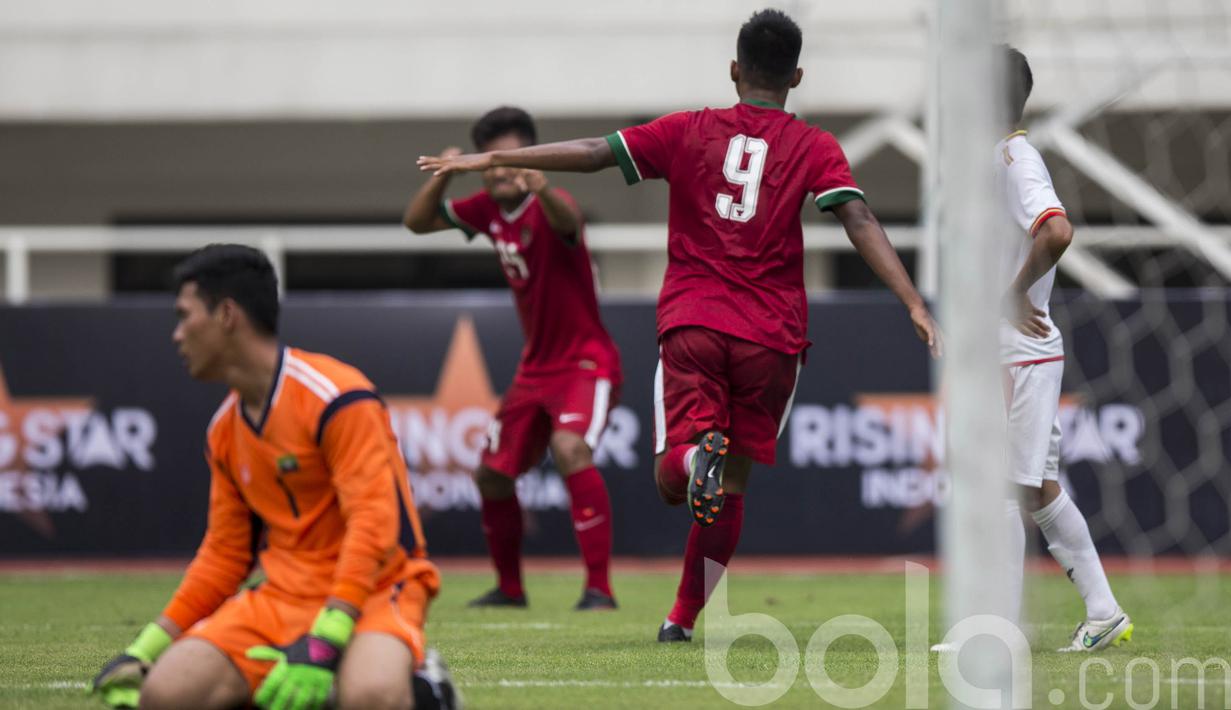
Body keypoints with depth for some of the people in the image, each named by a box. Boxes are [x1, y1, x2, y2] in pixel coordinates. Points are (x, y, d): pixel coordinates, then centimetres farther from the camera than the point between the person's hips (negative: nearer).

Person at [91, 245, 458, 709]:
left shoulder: (335, 398, -14)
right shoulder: (224, 431, 12)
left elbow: (373, 523, -21)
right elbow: (224, 556, 17)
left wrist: (325, 642, -30)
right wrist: (147, 647, 8)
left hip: (372, 589, -6)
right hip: (282, 597, 6)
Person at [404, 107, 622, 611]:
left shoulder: (548, 206, -20)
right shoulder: (489, 208, 1)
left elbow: (568, 222, -45)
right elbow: (417, 221, 8)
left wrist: (541, 189, -67)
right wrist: (442, 177, -12)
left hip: (586, 362, -8)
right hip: (536, 368, 8)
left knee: (570, 448, -33)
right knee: (492, 475, 13)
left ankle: (599, 588, -30)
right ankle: (509, 587, 34)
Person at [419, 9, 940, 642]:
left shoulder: (690, 132, 6)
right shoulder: (815, 148, 4)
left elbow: (594, 152, 2)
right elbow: (860, 223, -9)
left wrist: (489, 159, 7)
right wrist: (914, 304, -13)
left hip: (691, 325, 0)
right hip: (772, 336, 0)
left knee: (672, 481, -1)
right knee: (731, 488, 11)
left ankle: (699, 453, -35)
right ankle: (684, 617, 10)